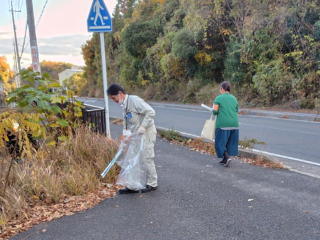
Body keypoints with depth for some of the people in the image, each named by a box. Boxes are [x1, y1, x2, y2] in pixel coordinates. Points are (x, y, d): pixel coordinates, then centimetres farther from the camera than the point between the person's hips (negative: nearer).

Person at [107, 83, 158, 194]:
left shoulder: (134, 100, -17)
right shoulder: (125, 105, 12)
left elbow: (151, 112, -24)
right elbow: (126, 123, 15)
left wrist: (143, 126, -28)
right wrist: (125, 133, -1)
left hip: (147, 133, -9)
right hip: (137, 135, 9)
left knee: (147, 159, 0)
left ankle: (152, 184, 17)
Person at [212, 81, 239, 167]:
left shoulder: (219, 98, -5)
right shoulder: (234, 98, 11)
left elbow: (215, 111, -12)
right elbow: (236, 111, 13)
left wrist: (215, 113, 9)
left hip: (223, 124, -5)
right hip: (234, 124, 5)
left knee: (221, 142, 4)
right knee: (230, 143, 13)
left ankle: (227, 157, -12)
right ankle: (225, 160, 18)